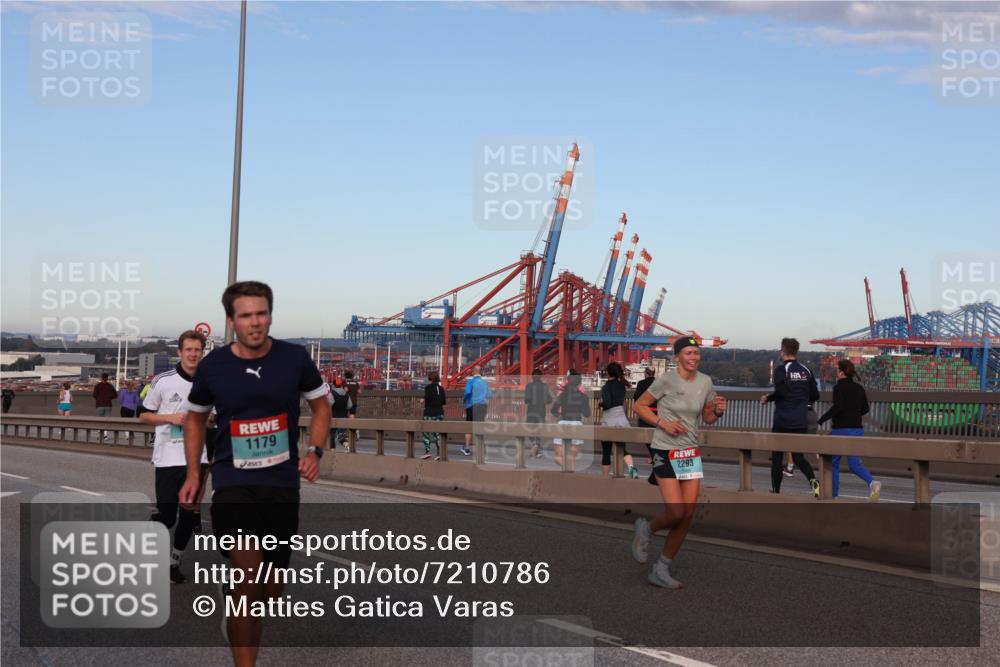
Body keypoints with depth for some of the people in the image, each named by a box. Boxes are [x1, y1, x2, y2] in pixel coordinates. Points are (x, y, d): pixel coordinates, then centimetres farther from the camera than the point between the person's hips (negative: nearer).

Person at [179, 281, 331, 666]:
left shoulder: (295, 358, -4)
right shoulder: (213, 366, -4)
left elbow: (321, 406, 9)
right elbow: (195, 418, 13)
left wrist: (314, 451, -7)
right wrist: (193, 474, 7)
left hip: (282, 485, 2)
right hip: (232, 484, -2)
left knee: (271, 593, 12)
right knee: (250, 572, -23)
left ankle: (233, 599, 48)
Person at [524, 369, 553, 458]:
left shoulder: (529, 386, -7)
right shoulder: (545, 386, 2)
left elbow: (527, 400, -12)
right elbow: (549, 400, 3)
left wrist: (525, 413, -2)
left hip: (531, 412, -3)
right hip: (541, 412, 3)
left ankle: (534, 444, -19)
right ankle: (538, 451, 8)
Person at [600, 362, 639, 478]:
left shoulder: (606, 387, -12)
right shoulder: (621, 385, 6)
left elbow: (607, 403, -23)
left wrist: (601, 403, -2)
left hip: (609, 421, -5)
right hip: (621, 419, 5)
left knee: (606, 452, 7)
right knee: (622, 448, 8)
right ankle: (631, 466, -21)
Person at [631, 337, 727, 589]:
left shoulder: (705, 381, 5)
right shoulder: (666, 380, -11)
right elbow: (639, 406, -3)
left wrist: (718, 411, -7)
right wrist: (663, 423, -16)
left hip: (691, 452, 6)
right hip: (665, 452, -5)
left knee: (688, 516, 1)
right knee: (676, 513, -15)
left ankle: (661, 571, 15)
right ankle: (646, 528, 20)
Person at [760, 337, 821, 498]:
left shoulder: (781, 370, -8)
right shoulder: (806, 371, 7)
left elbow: (780, 392, -21)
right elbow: (815, 395, 9)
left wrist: (767, 398, -3)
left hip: (782, 421, -4)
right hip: (801, 423, 4)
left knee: (777, 456, 9)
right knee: (798, 456, 11)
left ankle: (776, 490, 13)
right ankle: (813, 480, -15)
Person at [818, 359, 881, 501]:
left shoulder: (839, 387, -10)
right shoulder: (859, 388, 9)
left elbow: (838, 407, -22)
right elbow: (865, 409, 15)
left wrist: (821, 420, -17)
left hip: (841, 429, -6)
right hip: (858, 429, 6)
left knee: (833, 462, 11)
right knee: (854, 464, 7)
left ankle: (833, 495, 15)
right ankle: (872, 483, -20)